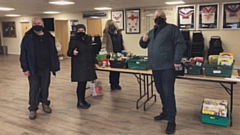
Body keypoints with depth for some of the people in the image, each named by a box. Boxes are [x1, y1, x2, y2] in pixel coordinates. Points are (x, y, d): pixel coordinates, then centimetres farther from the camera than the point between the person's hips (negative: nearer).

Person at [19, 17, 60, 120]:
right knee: (34, 89, 5)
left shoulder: (49, 37, 5)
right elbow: (23, 54, -5)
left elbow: (54, 53, 7)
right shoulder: (28, 37, -4)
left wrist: (55, 67, 2)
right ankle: (33, 109, 19)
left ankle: (45, 104, 34)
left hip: (46, 69, 3)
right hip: (33, 69, -2)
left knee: (45, 88, 14)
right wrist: (25, 68, -11)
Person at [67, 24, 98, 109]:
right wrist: (73, 52, -35)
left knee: (84, 83, 10)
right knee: (81, 83, -6)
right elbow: (69, 52, -12)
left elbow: (91, 52, 20)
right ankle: (80, 103, 6)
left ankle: (83, 100, 23)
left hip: (87, 64, 6)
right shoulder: (74, 40, -6)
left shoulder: (88, 39, 13)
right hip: (78, 65, -6)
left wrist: (95, 62, 19)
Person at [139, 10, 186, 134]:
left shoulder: (171, 28, -2)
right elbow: (144, 45, 27)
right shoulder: (151, 32, 19)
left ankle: (171, 120, 2)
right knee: (161, 91, 16)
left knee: (168, 93, -7)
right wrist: (143, 40, 3)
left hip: (167, 67, -7)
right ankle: (166, 112, 33)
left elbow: (181, 44, -10)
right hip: (155, 67, 7)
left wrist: (177, 61, -19)